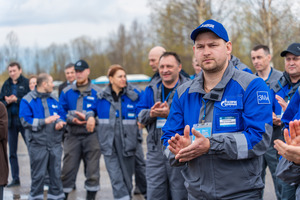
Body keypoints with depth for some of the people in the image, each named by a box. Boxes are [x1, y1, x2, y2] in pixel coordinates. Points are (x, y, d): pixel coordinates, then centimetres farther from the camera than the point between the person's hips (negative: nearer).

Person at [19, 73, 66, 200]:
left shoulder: (54, 99, 13)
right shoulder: (27, 101, -3)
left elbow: (62, 115, 13)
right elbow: (25, 121, -12)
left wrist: (60, 122, -9)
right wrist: (45, 121, -16)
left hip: (55, 144, 5)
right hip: (38, 145, -4)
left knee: (56, 173, 9)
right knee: (38, 175, 1)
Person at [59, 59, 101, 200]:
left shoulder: (96, 92, 2)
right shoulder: (67, 92, 9)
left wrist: (88, 118, -14)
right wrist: (71, 119, -10)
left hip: (91, 134, -1)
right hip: (73, 135, 1)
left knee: (92, 168, 3)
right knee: (68, 168, 1)